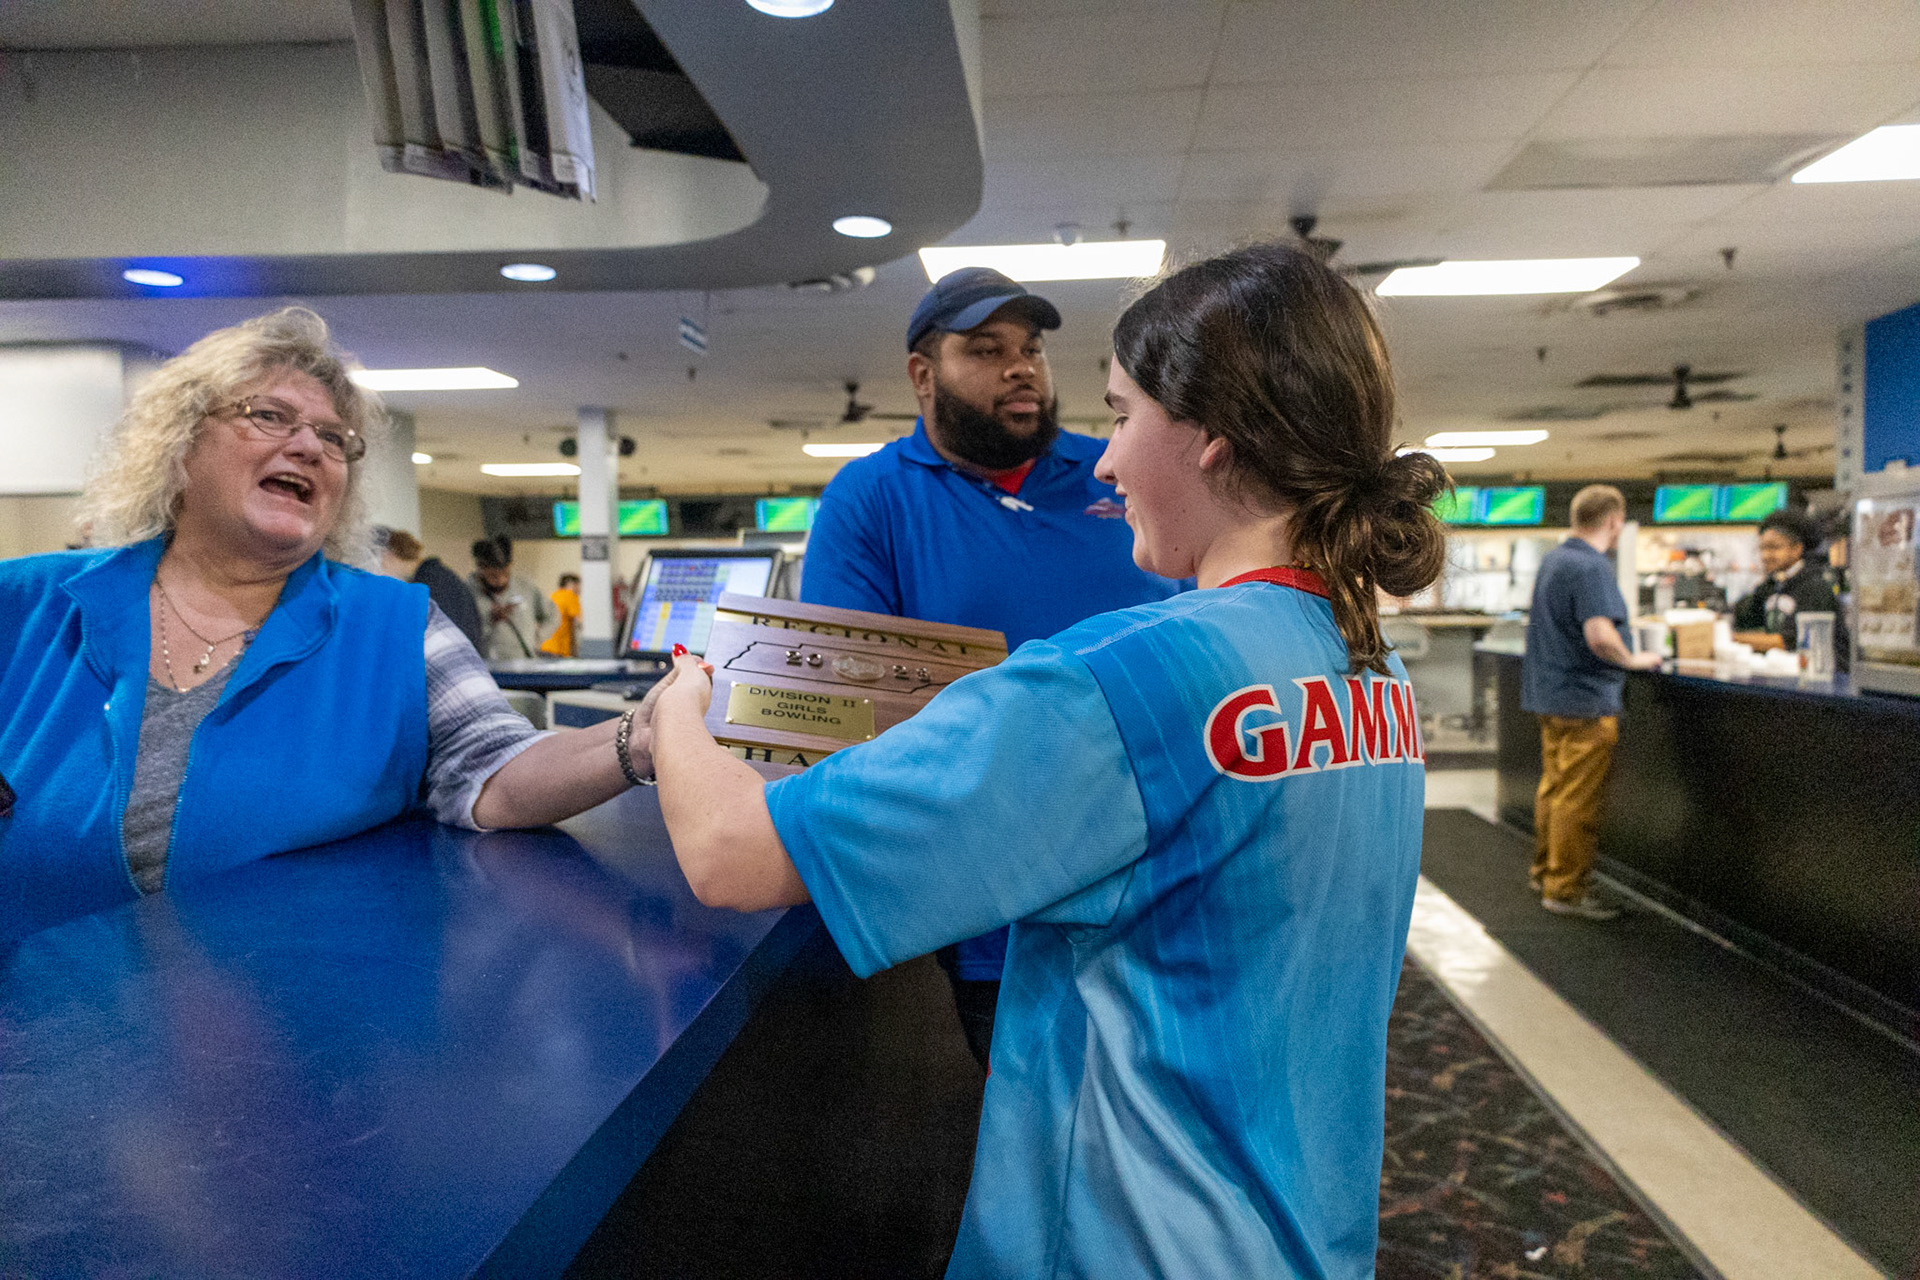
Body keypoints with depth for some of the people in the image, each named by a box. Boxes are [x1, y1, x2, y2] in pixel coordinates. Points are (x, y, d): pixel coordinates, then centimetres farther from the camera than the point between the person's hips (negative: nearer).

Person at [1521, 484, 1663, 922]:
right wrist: (1633, 660, -11)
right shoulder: (1592, 567, -19)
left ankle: (1545, 871, 30)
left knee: (1554, 787, 19)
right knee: (1578, 799, -1)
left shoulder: (1552, 559, 10)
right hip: (1585, 698, -9)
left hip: (1550, 691, 9)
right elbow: (1600, 636, -30)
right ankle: (1566, 889, 6)